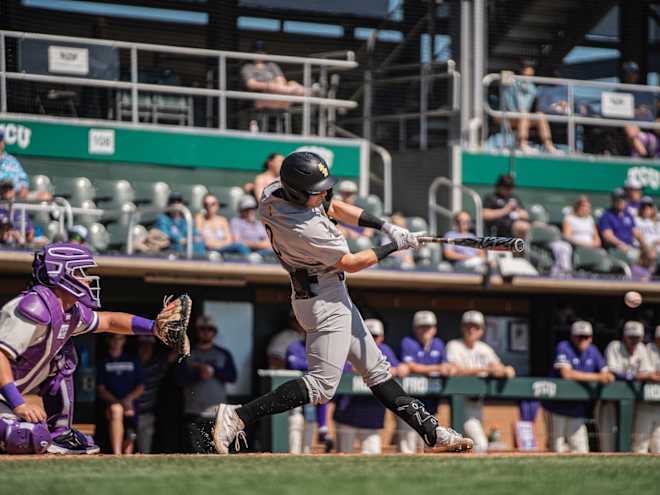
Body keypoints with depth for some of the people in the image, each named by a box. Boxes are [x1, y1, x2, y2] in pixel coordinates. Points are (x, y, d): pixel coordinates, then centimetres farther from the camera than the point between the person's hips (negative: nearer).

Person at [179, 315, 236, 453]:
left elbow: (232, 376, 2)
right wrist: (198, 373, -14)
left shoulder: (223, 354, 16)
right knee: (195, 451, -9)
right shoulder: (188, 354, 12)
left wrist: (213, 370, -10)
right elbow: (181, 377, -1)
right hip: (194, 413, -1)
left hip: (217, 411, 1)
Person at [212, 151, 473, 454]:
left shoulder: (276, 191, -3)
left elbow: (334, 207, 12)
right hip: (324, 301, -11)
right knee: (321, 386, -13)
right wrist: (394, 247, -7)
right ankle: (238, 416, -15)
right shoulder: (303, 228, -29)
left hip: (333, 297, 11)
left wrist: (384, 226, 4)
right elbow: (351, 263, -18)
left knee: (375, 368, 14)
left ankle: (431, 432, 20)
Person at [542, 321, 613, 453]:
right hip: (558, 406, -5)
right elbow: (566, 374, -24)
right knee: (558, 451, -3)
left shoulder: (592, 351, 8)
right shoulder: (563, 347, -10)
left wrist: (608, 377, -19)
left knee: (581, 451, 1)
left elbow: (606, 373, 8)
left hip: (578, 411, 5)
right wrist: (596, 377, -23)